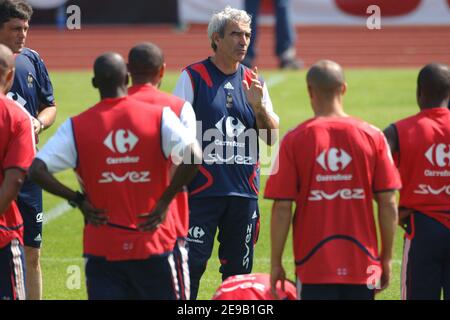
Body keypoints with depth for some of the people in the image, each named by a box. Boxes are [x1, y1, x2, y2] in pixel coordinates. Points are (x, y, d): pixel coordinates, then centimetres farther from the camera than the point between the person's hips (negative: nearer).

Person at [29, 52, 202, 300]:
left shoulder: (76, 127, -2)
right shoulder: (160, 117, -4)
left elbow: (37, 170, -10)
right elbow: (193, 156, -17)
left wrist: (78, 200, 0)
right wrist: (164, 201, -8)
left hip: (101, 247, 0)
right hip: (153, 243, 0)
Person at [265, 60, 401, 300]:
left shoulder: (294, 140, -4)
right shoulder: (372, 137, 0)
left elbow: (282, 208, -5)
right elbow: (388, 204, 0)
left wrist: (275, 262, 4)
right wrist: (386, 258, 10)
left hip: (313, 264, -1)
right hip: (362, 262, 1)